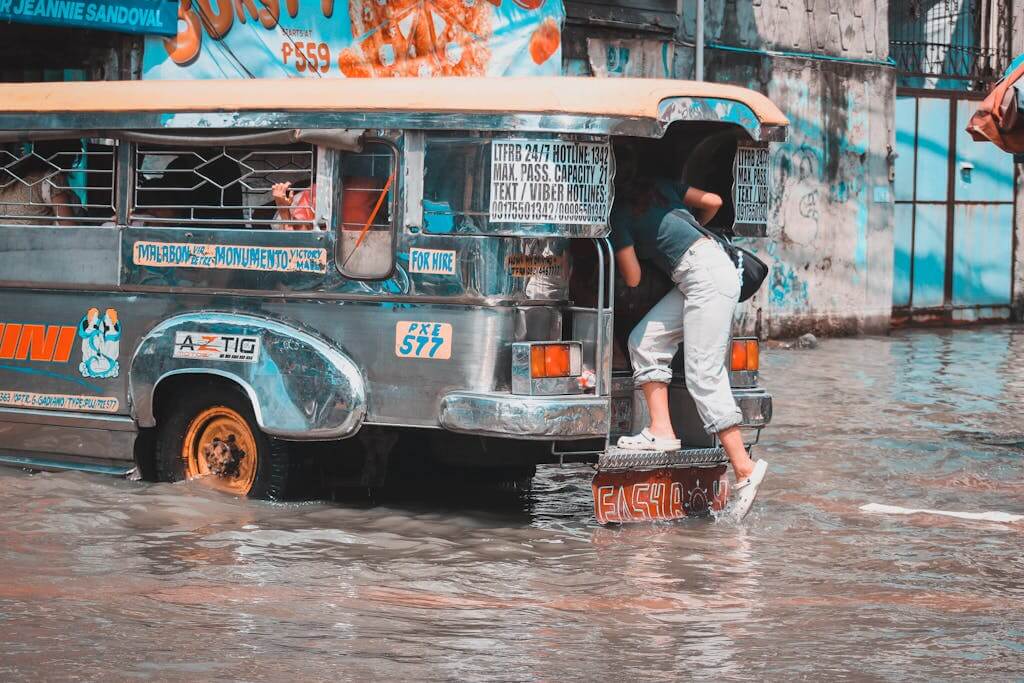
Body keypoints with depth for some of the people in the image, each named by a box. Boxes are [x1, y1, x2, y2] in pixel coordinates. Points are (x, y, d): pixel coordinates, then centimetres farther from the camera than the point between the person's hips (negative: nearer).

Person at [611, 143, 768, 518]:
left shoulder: (620, 213, -3)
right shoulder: (660, 185, 16)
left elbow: (633, 278, 1)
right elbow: (712, 201, 19)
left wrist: (623, 247, 22)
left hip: (708, 276, -9)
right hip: (699, 278, 9)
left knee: (703, 376, -11)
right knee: (645, 340, 9)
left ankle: (744, 468, -15)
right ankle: (662, 431, 3)